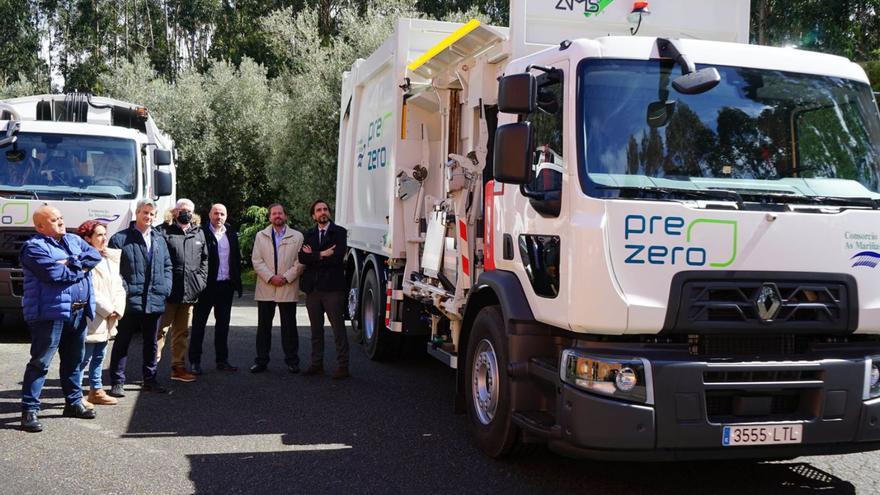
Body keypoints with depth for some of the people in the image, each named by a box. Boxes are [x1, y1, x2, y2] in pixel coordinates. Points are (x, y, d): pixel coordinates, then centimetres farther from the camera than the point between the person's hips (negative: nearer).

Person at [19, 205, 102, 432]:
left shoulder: (73, 240, 16)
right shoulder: (34, 247, -7)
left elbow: (95, 255, 3)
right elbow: (55, 273, -20)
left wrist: (71, 263, -12)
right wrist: (81, 267, -5)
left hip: (79, 311, 8)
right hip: (51, 311, -7)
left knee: (73, 360, 17)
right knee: (40, 362, -5)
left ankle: (74, 402, 29)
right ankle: (30, 410, -1)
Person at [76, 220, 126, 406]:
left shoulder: (111, 258, 15)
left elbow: (118, 286, 12)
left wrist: (117, 309, -3)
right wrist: (107, 310, -13)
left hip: (106, 320, 8)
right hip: (90, 319, -8)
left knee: (99, 357, 16)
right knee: (84, 358, -5)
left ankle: (96, 391, 25)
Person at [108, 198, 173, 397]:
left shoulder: (160, 240, 14)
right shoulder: (120, 239, -3)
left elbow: (167, 266, 19)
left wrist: (166, 287, 5)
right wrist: (123, 289, -14)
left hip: (154, 301, 5)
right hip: (130, 300, -5)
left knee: (151, 342, 14)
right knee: (122, 342, 2)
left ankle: (150, 379, 24)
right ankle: (117, 382, 8)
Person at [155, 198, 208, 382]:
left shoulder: (198, 233, 13)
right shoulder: (164, 231, -3)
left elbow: (204, 258, 18)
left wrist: (201, 279, 7)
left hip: (190, 291, 5)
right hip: (168, 290, -5)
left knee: (182, 332, 13)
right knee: (162, 329, -3)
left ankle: (178, 367, 21)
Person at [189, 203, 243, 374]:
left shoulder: (231, 234, 10)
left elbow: (237, 258, 14)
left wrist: (237, 281, 8)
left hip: (226, 285, 5)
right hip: (207, 285, -5)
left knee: (223, 324, 12)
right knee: (199, 323, 3)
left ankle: (222, 360, 21)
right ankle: (195, 361, 8)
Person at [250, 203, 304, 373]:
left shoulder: (297, 237, 5)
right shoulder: (261, 236, 10)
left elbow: (300, 262, 0)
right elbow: (257, 260, 2)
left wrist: (286, 277, -11)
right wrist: (270, 277, -11)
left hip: (288, 288, -1)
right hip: (265, 288, 1)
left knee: (289, 326, 3)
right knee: (263, 326, 6)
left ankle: (292, 361, 11)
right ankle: (261, 361, 13)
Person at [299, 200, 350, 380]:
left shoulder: (339, 232, 0)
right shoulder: (309, 234, 14)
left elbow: (337, 257, -14)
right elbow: (302, 257, -1)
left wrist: (313, 257, -6)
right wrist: (321, 255, -13)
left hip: (332, 287, -5)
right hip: (312, 288, 5)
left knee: (338, 328, -3)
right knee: (316, 329, 11)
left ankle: (343, 366, 1)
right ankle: (317, 364, 18)